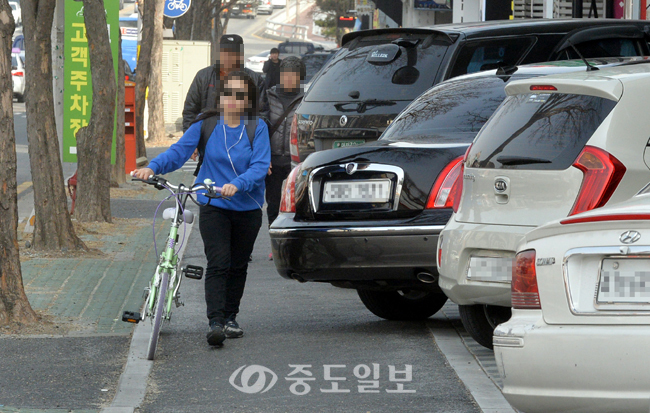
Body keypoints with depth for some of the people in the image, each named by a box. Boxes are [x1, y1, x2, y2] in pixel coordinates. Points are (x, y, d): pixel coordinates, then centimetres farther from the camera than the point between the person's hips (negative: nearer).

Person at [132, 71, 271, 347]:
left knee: (238, 265, 13)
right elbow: (179, 151, -10)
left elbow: (260, 166, -15)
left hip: (247, 208, 1)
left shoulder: (257, 128, -6)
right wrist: (153, 167, -28)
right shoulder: (206, 124, -4)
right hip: (213, 208, -1)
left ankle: (230, 317, 30)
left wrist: (237, 184, -33)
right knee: (218, 264, -14)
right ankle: (215, 322, -19)